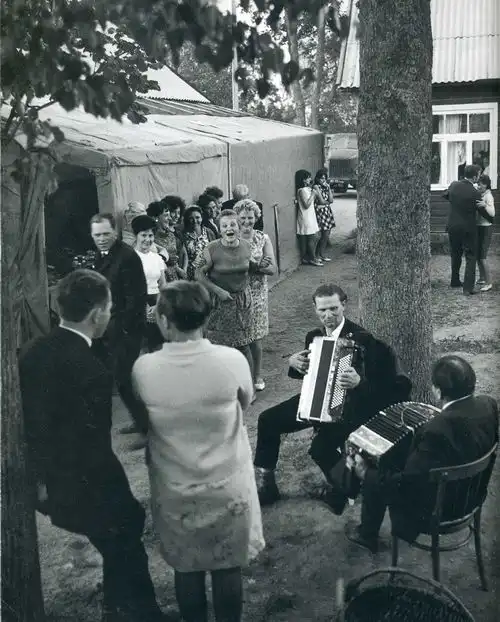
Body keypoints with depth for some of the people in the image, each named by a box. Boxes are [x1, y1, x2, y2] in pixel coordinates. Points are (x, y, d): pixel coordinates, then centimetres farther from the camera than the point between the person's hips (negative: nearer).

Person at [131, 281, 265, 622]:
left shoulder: (144, 368, -19)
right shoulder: (232, 360, -20)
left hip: (175, 490, 0)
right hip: (228, 486, 0)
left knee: (186, 568, 21)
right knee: (228, 567, 20)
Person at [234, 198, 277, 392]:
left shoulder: (263, 239, 1)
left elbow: (272, 268, -5)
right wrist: (256, 264, -21)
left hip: (257, 294, 1)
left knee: (255, 338, 7)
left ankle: (257, 375, 24)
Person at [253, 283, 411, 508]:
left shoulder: (361, 339, -16)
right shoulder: (314, 336, 5)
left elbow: (378, 383, -19)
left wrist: (358, 382, -40)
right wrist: (294, 362, -3)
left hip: (347, 407, -7)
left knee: (320, 447, -29)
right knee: (268, 420, -1)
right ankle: (264, 482, 13)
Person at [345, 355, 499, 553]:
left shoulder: (438, 430, -38)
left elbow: (406, 482, -27)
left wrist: (367, 475, -11)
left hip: (438, 506, -8)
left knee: (374, 480, 12)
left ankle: (367, 535, 38)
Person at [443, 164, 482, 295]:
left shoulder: (454, 185, -5)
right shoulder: (475, 193, -20)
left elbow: (445, 195, 18)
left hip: (453, 227, 5)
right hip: (468, 229, -5)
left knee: (456, 255, 22)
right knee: (471, 258, 4)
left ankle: (455, 281, 34)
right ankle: (468, 287, -1)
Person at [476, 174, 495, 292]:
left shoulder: (488, 196, -16)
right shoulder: (479, 195, 8)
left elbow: (492, 213, -29)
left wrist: (485, 205, -45)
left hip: (485, 228, -8)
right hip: (478, 227, 8)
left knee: (482, 257, -9)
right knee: (477, 255, 16)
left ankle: (488, 283, -2)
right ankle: (482, 278, 30)